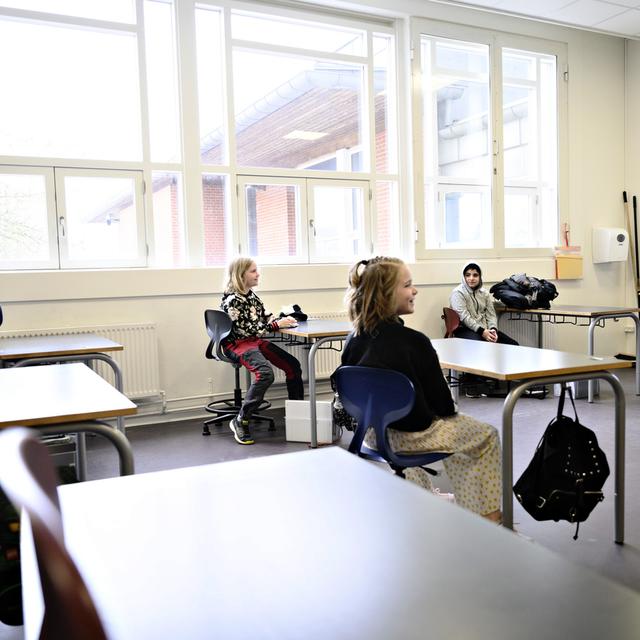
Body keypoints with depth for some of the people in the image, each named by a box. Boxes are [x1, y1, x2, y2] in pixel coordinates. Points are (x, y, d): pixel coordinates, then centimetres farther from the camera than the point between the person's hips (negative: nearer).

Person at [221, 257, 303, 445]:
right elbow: (246, 330, -20)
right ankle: (240, 421, -22)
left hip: (255, 341, 9)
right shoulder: (232, 300, -15)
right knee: (265, 373, -32)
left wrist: (282, 319, -6)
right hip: (237, 344, -9)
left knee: (293, 364, 0)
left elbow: (265, 318, 15)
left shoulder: (251, 295, 11)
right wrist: (277, 325, -19)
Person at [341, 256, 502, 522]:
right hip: (413, 435, -6)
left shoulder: (354, 340, -7)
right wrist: (450, 411, 6)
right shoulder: (414, 342, -25)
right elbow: (441, 402, -15)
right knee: (487, 436, 17)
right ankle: (489, 515, 24)